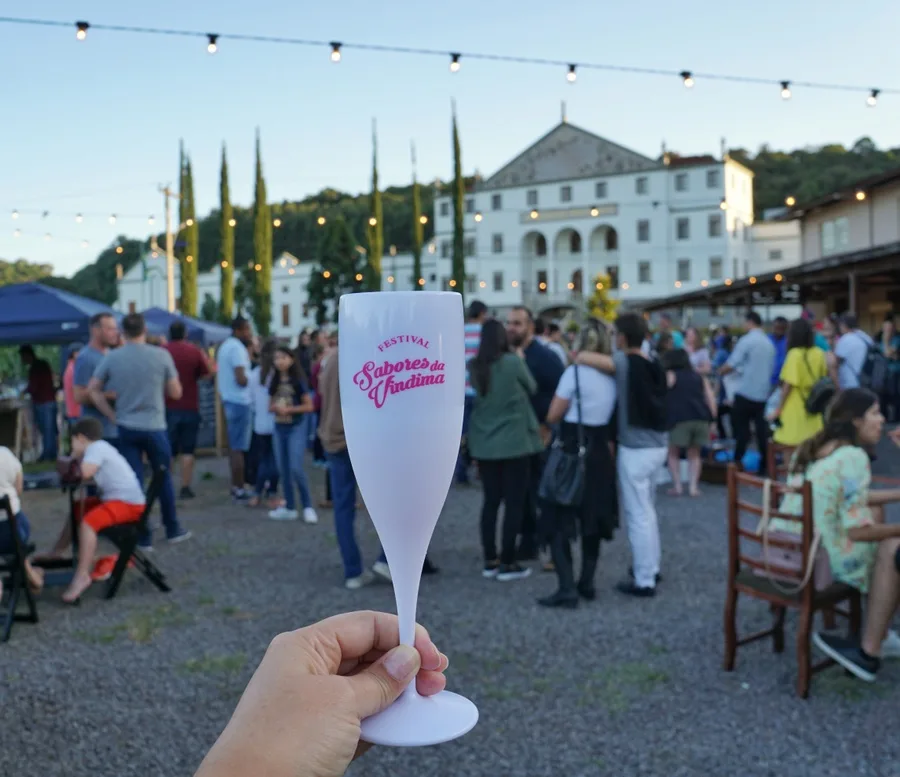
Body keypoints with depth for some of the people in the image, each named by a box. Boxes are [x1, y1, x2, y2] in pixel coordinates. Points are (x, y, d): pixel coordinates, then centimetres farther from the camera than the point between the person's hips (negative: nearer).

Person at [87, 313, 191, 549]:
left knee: (134, 482, 5)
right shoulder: (161, 355, -7)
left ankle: (143, 537, 8)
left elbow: (93, 389, 1)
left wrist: (112, 415, 6)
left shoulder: (112, 357, -2)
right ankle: (173, 530, 25)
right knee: (164, 479, 14)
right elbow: (176, 392, -1)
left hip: (126, 428, 1)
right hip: (154, 427, -1)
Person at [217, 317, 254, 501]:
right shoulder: (237, 348, -15)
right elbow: (241, 379, -22)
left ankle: (235, 486, 22)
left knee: (233, 446, 15)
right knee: (238, 448, -5)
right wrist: (250, 378, -3)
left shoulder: (225, 346, 15)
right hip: (239, 401, -10)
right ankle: (239, 490, -2)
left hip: (228, 399, 10)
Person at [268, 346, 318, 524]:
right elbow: (270, 405, 15)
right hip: (279, 428, 6)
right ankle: (290, 508, 16)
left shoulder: (298, 381, -8)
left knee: (296, 468, -12)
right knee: (283, 470, 7)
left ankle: (307, 506, 0)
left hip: (296, 428, -6)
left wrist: (289, 409, -18)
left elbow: (309, 406, -9)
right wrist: (275, 408, -8)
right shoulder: (274, 382, 7)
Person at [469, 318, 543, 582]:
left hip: (484, 443, 5)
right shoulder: (513, 361, -12)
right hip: (514, 441, -5)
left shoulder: (474, 366, 1)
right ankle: (508, 563, 4)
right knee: (514, 502, 2)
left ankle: (490, 561, 14)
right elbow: (532, 388, 3)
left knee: (490, 501, 11)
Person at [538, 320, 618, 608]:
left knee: (559, 522, -1)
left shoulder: (575, 371, -14)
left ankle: (567, 588, -8)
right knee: (593, 519, 17)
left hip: (572, 450, -6)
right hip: (600, 453, 6)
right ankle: (587, 583, 22)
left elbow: (553, 416, -11)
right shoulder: (613, 375, 2)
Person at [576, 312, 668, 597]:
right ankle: (652, 567, 34)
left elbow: (583, 357, -24)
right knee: (648, 510, 22)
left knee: (638, 515, 0)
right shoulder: (653, 366, 8)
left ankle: (644, 581, 7)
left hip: (636, 449, -8)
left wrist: (576, 356, 0)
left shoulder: (624, 362, -14)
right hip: (657, 445, 8)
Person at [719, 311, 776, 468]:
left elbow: (731, 365, -13)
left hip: (745, 391, -6)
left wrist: (721, 372, 8)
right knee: (761, 430, 8)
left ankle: (738, 462, 2)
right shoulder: (769, 344, 9)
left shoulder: (747, 340, -10)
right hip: (762, 392, 6)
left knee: (741, 428, 0)